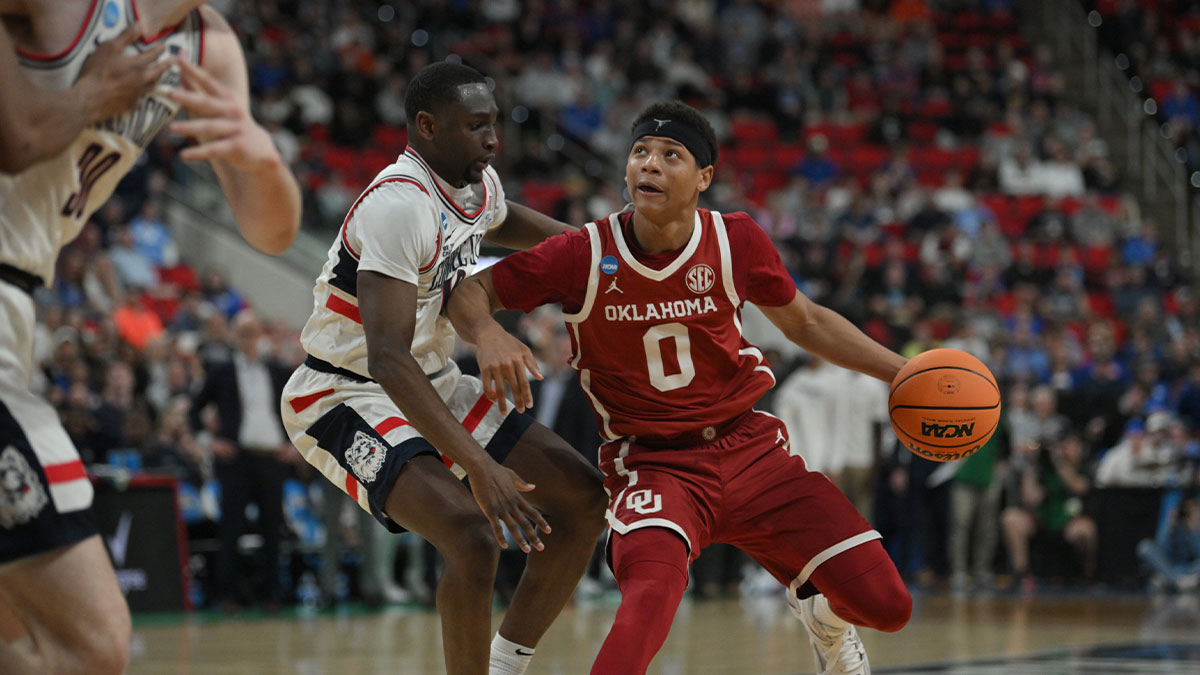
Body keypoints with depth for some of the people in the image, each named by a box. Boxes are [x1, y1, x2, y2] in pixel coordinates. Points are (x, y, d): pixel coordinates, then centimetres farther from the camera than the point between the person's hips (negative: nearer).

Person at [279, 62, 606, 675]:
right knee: (474, 537, -30)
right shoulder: (399, 205, -28)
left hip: (433, 383, 10)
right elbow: (388, 359, -37)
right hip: (346, 397, -9)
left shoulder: (480, 184, 1)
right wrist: (479, 466, -44)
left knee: (582, 499, 5)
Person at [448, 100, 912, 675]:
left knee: (885, 606, 1)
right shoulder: (585, 255, -13)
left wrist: (904, 373, 5)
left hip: (747, 445, 3)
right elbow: (470, 292, -4)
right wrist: (488, 335, -27)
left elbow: (804, 323, 11)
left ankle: (822, 616, 38)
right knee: (650, 592, -38)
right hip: (651, 464, -3)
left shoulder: (736, 241, -7)